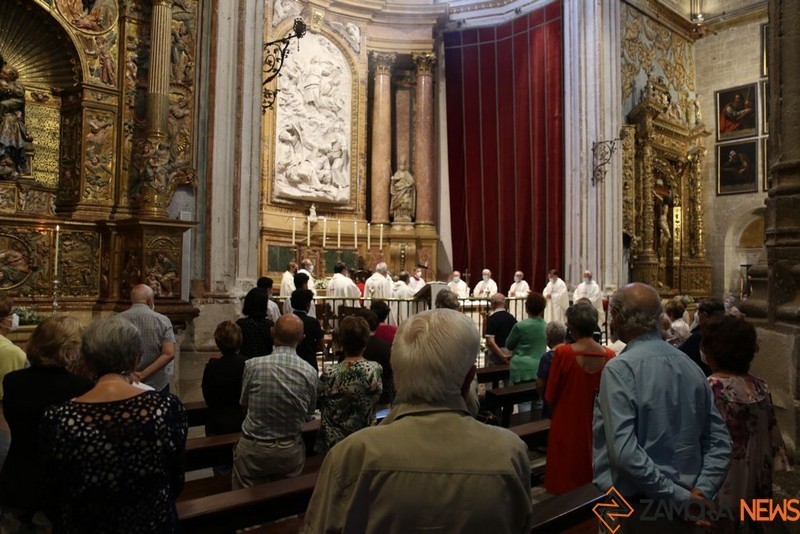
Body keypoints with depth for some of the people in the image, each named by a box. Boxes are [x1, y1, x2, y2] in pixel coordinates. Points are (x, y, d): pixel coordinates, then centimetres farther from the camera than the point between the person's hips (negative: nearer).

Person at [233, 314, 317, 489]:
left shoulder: (253, 365, -17)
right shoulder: (310, 372, -15)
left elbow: (244, 403, -1)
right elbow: (309, 408, 1)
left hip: (252, 449, -1)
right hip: (290, 451, 1)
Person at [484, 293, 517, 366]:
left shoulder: (492, 318, -13)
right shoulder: (512, 318, 5)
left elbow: (490, 341, -20)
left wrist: (502, 356, -18)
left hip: (496, 353, -6)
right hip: (511, 353, 6)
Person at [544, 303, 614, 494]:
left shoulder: (563, 353, -17)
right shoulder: (609, 356, -9)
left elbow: (550, 395, -8)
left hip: (567, 427, -3)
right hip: (597, 428, 3)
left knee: (565, 482, 10)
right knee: (594, 482, 19)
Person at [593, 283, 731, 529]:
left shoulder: (619, 368, -19)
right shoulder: (691, 366, 1)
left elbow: (624, 450, -26)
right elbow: (719, 440, 3)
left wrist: (680, 497, -19)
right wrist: (701, 491, -4)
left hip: (632, 507, -6)